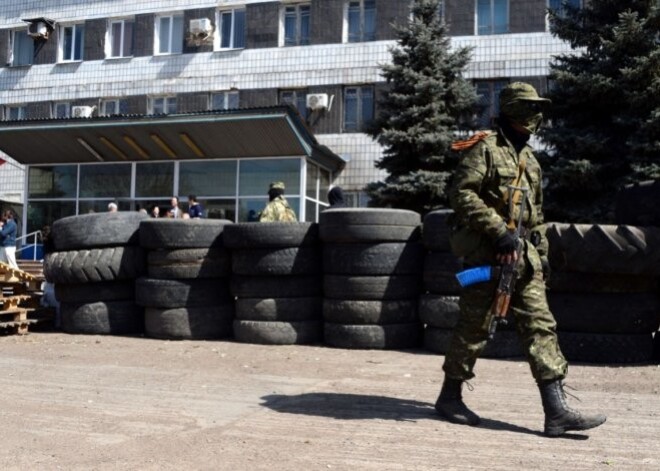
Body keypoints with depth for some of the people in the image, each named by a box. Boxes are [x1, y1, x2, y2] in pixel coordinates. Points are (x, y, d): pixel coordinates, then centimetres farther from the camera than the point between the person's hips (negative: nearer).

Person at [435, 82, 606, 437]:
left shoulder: (529, 159, 20)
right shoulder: (485, 148, -5)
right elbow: (461, 194, -16)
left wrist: (542, 251, 19)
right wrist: (498, 230, -21)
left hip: (522, 256, 8)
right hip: (485, 251, -7)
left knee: (540, 324, -1)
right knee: (474, 327, 0)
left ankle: (556, 411, -1)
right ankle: (449, 396, 17)